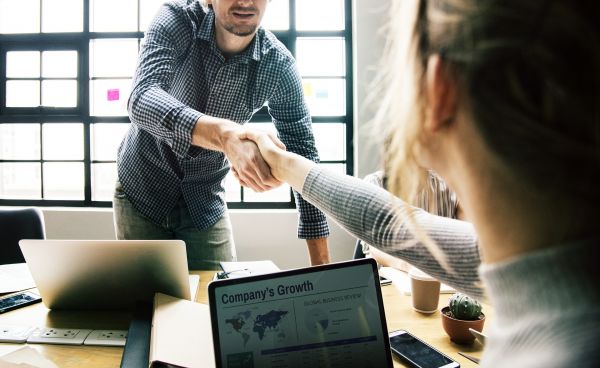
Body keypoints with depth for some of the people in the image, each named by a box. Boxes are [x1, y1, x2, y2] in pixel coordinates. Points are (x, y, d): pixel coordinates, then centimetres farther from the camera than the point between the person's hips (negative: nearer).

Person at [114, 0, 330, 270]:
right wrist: (224, 134, -56)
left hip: (206, 203, 1)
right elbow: (141, 101, -36)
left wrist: (321, 263, -17)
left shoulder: (279, 65, -16)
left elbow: (304, 155, -13)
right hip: (142, 190, 0)